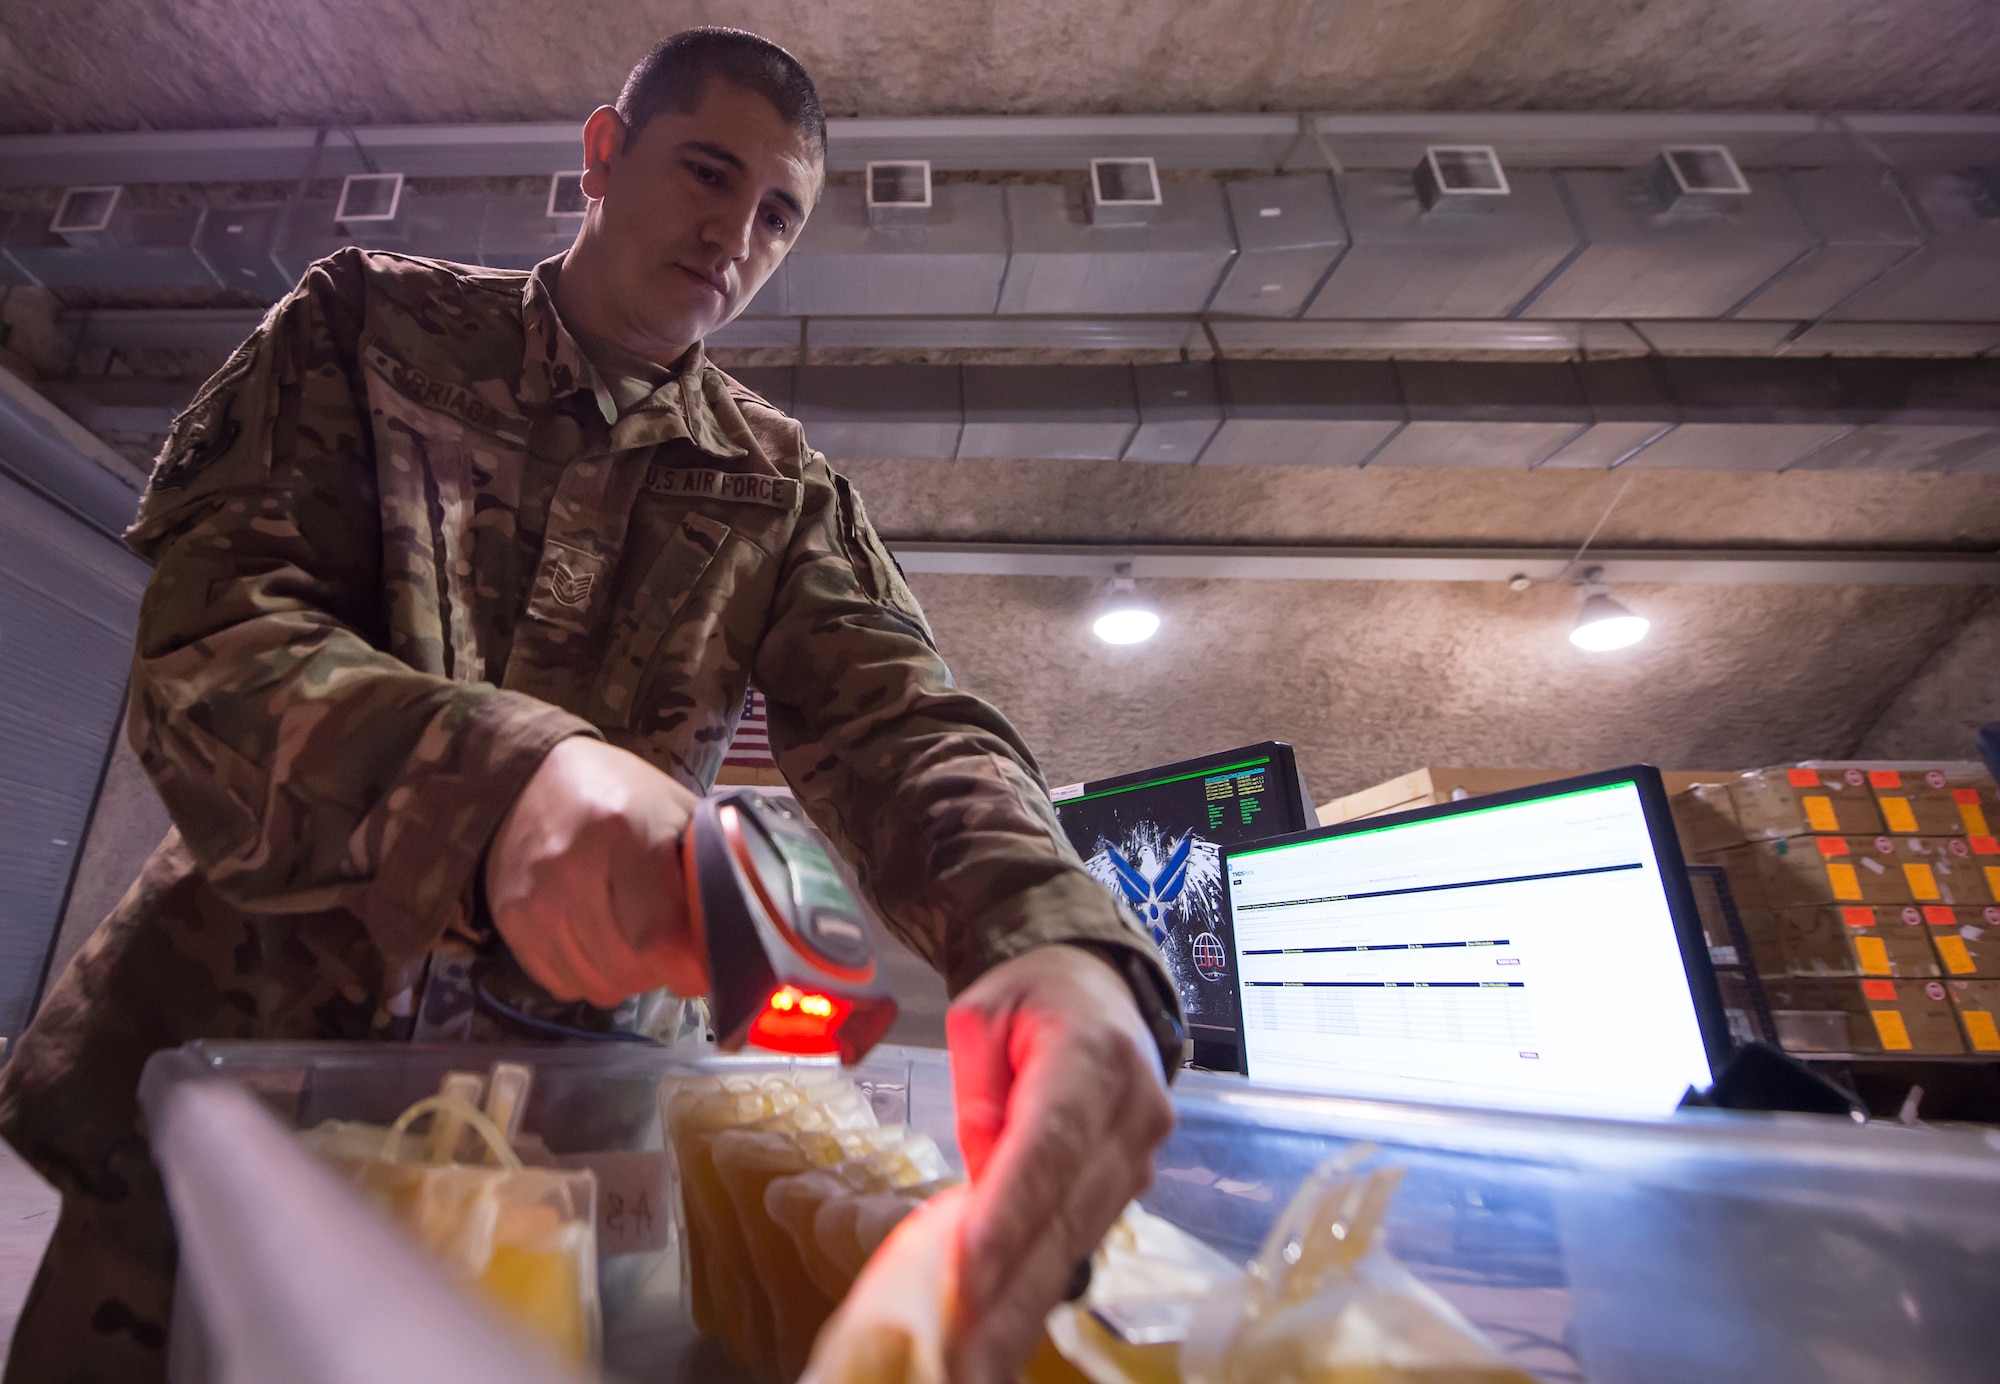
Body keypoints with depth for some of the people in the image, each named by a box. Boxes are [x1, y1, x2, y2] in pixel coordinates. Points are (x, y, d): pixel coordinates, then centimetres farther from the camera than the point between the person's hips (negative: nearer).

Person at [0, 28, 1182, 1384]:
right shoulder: (369, 324, -2)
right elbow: (205, 640, -13)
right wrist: (496, 777, -36)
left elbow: (897, 719, -14)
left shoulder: (783, 491, 0)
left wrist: (1056, 935, -36)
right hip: (228, 1055, 0)